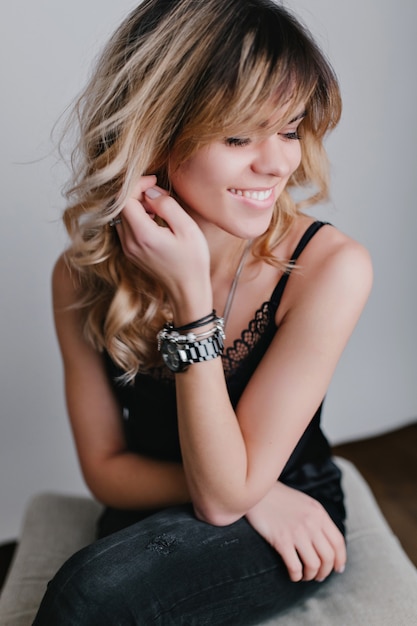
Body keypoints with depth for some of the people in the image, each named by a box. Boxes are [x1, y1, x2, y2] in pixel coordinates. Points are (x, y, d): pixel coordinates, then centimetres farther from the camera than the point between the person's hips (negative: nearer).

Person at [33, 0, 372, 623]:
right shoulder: (84, 274, -13)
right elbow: (105, 466, -5)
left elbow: (224, 494, -22)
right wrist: (249, 493, -20)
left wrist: (192, 297, -31)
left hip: (290, 528, -2)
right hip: (149, 524, 3)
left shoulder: (330, 267, -23)